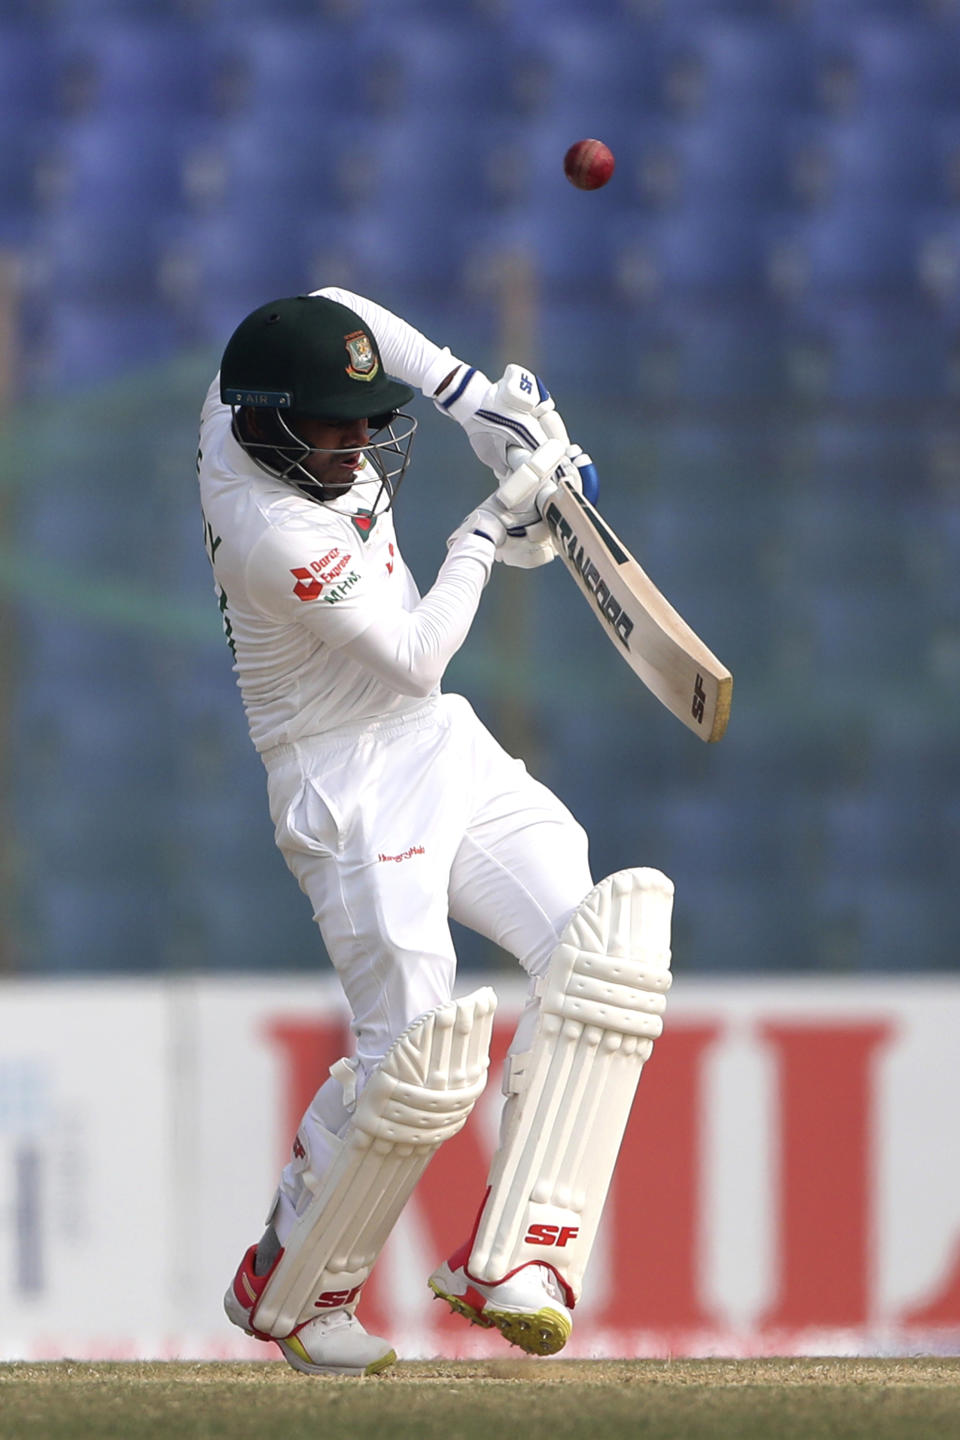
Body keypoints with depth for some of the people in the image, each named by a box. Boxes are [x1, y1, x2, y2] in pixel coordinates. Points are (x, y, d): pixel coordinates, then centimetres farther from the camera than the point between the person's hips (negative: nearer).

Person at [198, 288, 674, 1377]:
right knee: (418, 1055, -18)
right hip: (354, 789, -10)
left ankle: (512, 1259, -14)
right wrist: (491, 521, -11)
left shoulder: (240, 407, -2)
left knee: (598, 948, -10)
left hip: (447, 753, 10)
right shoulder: (277, 533, -26)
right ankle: (288, 1290, 7)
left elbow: (339, 310, 19)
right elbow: (414, 657, -19)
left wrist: (479, 401, 6)